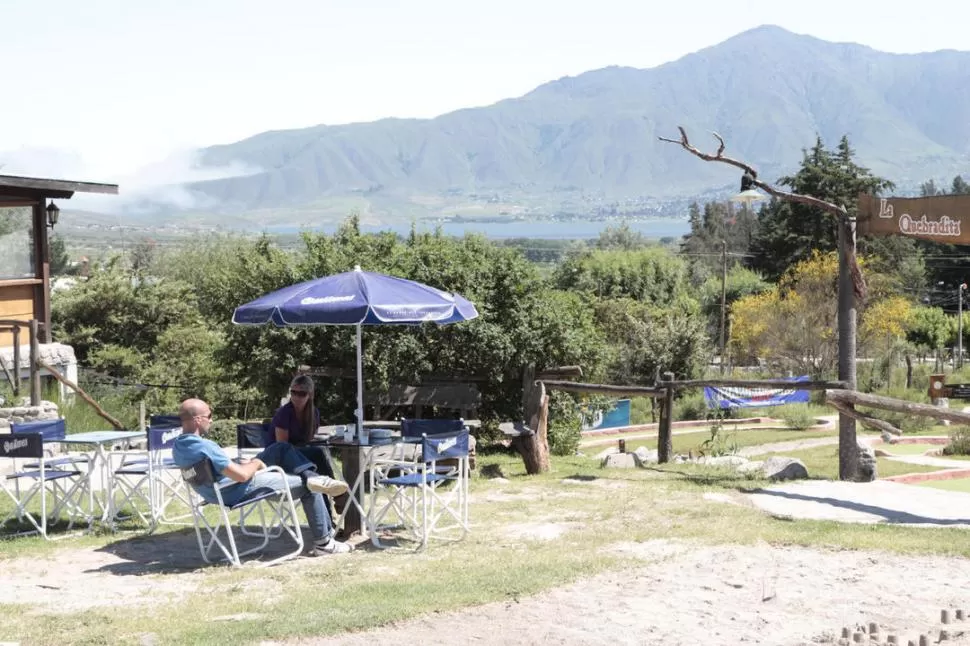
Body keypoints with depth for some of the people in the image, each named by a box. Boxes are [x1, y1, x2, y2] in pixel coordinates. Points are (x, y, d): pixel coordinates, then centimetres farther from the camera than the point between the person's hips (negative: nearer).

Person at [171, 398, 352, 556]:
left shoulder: (178, 446, -2)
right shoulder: (204, 447, -32)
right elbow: (242, 475, -31)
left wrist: (241, 463, 8)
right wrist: (256, 463, -10)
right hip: (239, 491, -10)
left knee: (282, 448, 17)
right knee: (309, 489, 3)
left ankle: (311, 476, -2)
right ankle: (324, 543, 12)